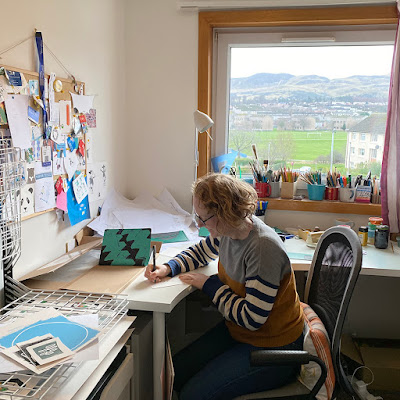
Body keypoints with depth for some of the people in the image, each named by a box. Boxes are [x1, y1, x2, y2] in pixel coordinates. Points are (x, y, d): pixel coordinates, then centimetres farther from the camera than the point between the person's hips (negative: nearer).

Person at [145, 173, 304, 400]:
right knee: (176, 372, 3)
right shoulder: (228, 231, -7)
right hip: (238, 330, 8)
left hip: (272, 349, -7)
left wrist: (209, 285, -17)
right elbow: (201, 252, 16)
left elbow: (252, 318, -27)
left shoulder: (263, 247, -32)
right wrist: (168, 268, -1)